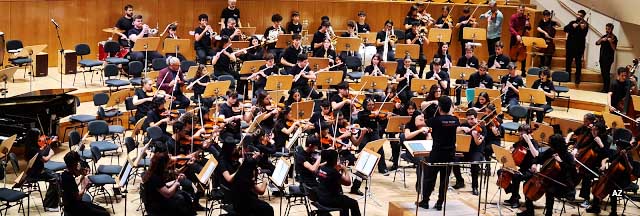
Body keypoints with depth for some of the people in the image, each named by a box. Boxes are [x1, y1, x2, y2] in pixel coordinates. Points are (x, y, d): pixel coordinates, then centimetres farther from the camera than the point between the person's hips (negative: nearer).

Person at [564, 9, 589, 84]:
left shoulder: (585, 24, 1)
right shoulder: (572, 22, 12)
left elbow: (584, 34, -13)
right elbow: (565, 28, -3)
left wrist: (583, 28, -33)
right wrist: (572, 26, -19)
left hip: (579, 46, -4)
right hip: (570, 45, 4)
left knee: (578, 63, -5)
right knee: (568, 61, 9)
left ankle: (577, 79, 0)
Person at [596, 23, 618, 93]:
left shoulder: (614, 38, -4)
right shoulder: (604, 36, 14)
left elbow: (614, 48, -12)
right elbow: (597, 43, 6)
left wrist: (610, 42, -27)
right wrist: (601, 40, -12)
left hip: (609, 58, -7)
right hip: (602, 57, 7)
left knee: (606, 73, -10)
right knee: (603, 73, 10)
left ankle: (606, 89, -7)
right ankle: (604, 87, 18)